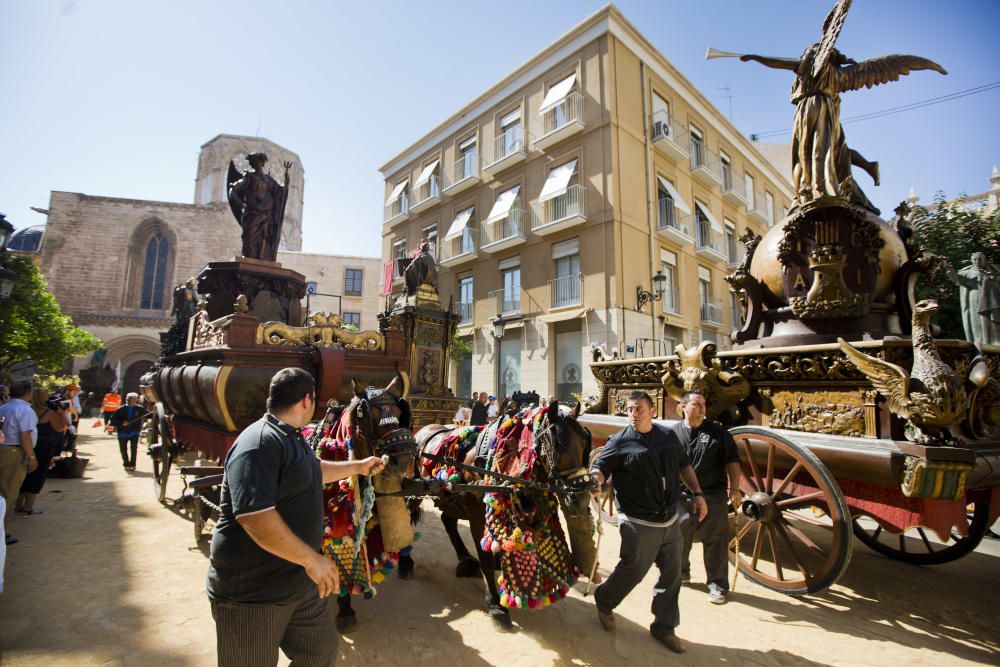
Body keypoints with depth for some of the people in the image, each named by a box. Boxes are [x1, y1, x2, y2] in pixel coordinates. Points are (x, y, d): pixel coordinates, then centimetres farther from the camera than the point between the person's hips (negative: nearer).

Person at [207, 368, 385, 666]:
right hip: (252, 595, -9)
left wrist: (359, 466, 34)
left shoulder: (292, 439, 10)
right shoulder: (258, 444, -25)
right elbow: (254, 516, -34)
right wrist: (312, 559, -29)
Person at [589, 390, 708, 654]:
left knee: (671, 575, 14)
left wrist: (698, 494, 12)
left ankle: (664, 627, 34)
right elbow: (599, 466, -16)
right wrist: (596, 480, -37)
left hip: (670, 521, 6)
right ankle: (604, 603, 34)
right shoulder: (620, 441, -11)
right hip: (639, 524, -5)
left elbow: (684, 465, 17)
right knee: (632, 571, 5)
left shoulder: (669, 436, 5)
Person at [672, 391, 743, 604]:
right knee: (679, 539, 16)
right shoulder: (673, 433, 2)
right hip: (682, 496, 2)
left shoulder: (717, 431, -1)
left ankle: (717, 585, 20)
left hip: (713, 497, -2)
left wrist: (734, 489, -5)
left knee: (715, 542, 4)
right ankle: (680, 573, 38)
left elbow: (732, 460, 1)